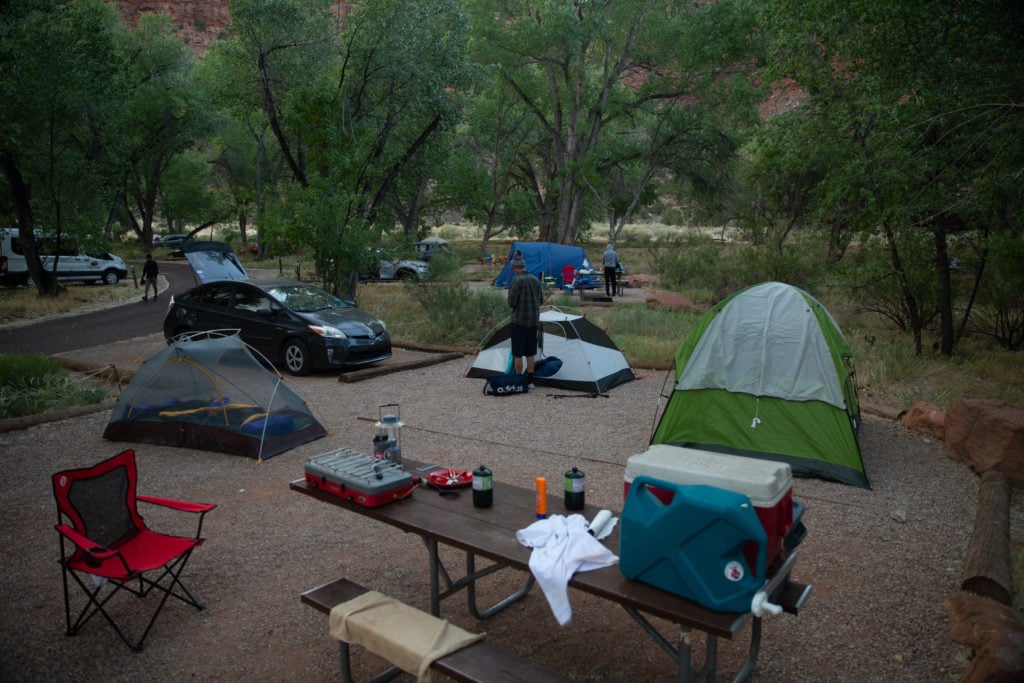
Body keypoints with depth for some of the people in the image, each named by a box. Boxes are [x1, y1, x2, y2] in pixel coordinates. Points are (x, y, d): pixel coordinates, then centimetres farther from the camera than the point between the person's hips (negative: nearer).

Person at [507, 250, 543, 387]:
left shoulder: (517, 281, -14)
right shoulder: (536, 280, 7)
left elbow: (511, 302, -16)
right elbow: (541, 300, 14)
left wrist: (512, 306, 5)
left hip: (519, 321, -6)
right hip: (534, 321, 6)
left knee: (518, 353, 2)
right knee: (530, 353, 12)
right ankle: (530, 381, 18)